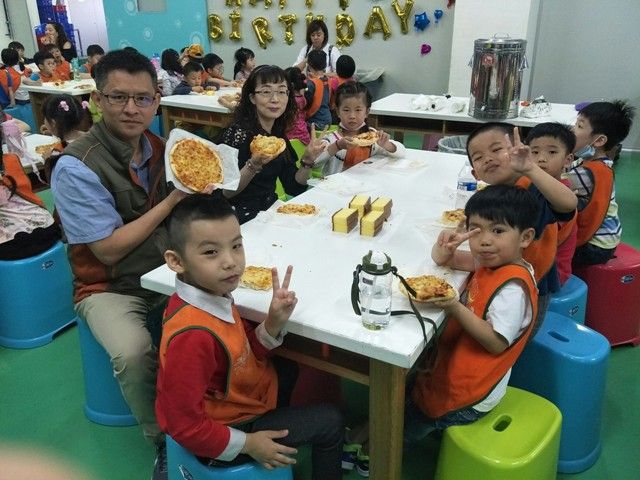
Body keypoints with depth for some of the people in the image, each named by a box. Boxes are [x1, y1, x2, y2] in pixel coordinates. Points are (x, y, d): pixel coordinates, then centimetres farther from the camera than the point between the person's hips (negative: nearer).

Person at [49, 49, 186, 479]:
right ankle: (166, 442, -3)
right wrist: (173, 199, -18)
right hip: (110, 287, -5)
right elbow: (109, 250, -19)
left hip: (167, 269, 5)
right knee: (135, 354, -31)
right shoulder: (76, 167, -17)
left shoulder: (158, 146, 2)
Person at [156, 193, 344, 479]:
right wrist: (247, 444, -19)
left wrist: (274, 324, -17)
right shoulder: (192, 336, -38)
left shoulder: (214, 295, -12)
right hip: (225, 436, -8)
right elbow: (184, 426, -30)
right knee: (329, 422, 1)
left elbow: (245, 352, 2)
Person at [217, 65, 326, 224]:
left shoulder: (278, 133, 7)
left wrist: (308, 160, -7)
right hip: (244, 220, -7)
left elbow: (293, 188, 9)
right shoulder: (236, 133, -14)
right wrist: (254, 165, -30)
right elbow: (225, 193, -17)